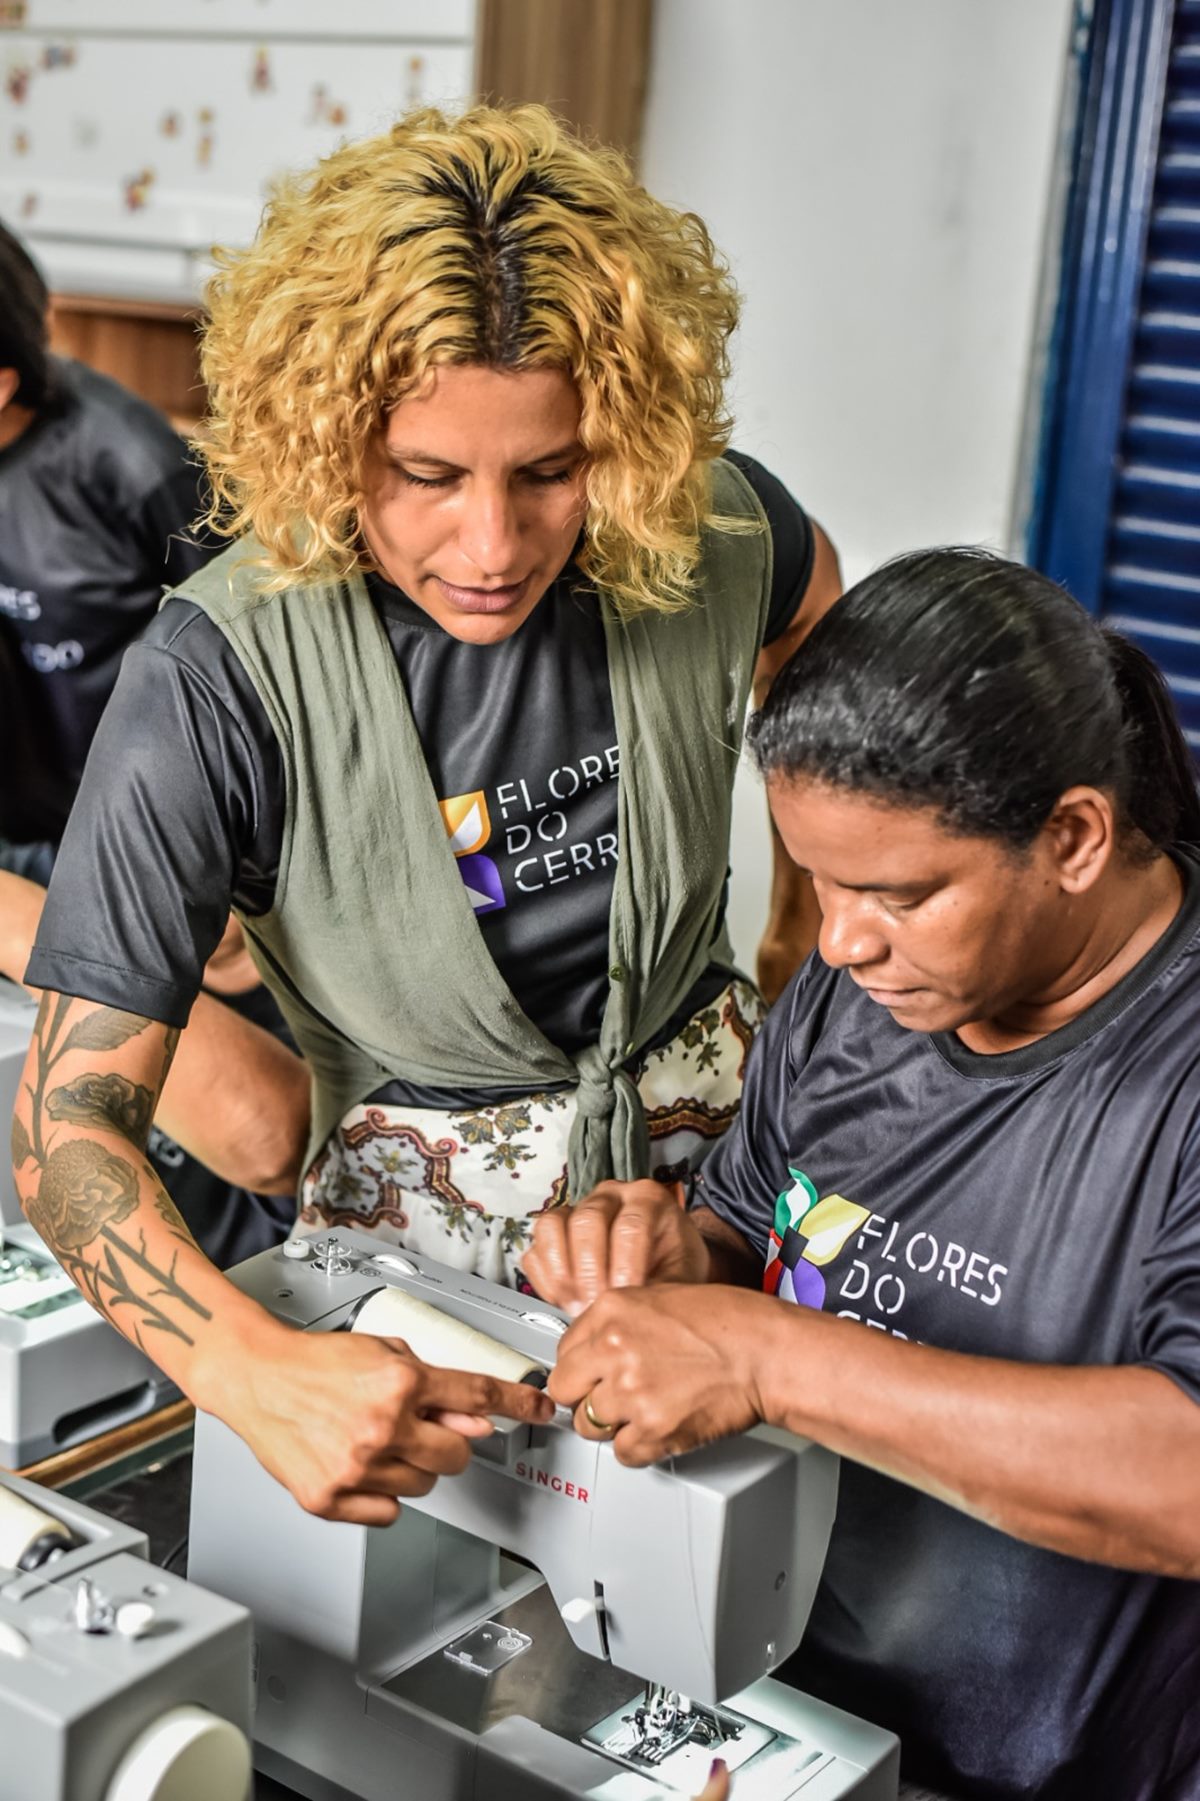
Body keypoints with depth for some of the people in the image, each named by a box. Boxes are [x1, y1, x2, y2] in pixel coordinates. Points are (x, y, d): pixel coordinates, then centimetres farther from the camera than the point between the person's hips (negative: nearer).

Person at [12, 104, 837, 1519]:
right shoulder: (222, 675, -25)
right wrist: (257, 1374, -42)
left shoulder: (712, 532, -14)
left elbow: (819, 635, 14)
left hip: (711, 1123, 3)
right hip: (420, 1203, -2)